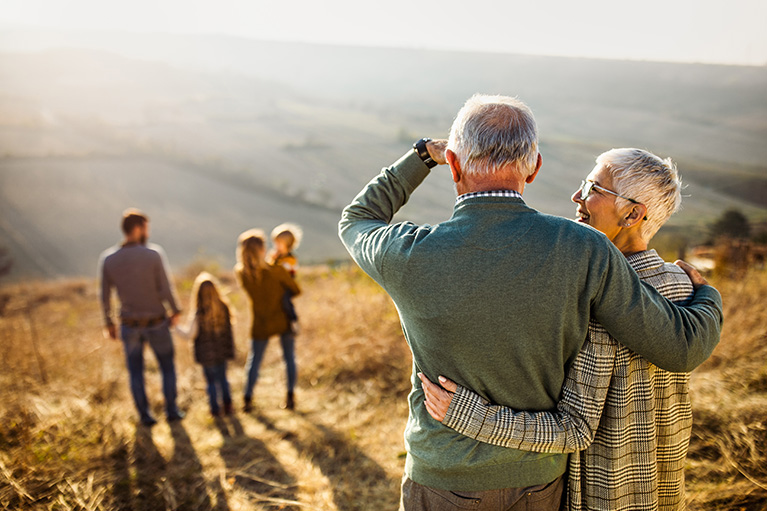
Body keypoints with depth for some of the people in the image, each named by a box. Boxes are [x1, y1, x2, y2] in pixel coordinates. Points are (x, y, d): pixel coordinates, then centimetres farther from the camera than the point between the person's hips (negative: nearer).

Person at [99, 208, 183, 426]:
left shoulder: (107, 259, -10)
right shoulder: (154, 253, -20)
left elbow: (105, 296, -4)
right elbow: (165, 290, -18)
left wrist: (109, 323, 11)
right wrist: (175, 311, 0)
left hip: (129, 326, 2)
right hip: (157, 324, -2)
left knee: (136, 371, 18)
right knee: (167, 367, 18)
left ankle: (145, 415, 24)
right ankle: (171, 410, 25)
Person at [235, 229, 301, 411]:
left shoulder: (240, 272, -13)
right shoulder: (277, 271, -22)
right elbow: (296, 290, -9)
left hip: (261, 324, 2)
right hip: (283, 321, -2)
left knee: (254, 360, 15)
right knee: (289, 357, 14)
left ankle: (248, 399, 16)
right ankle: (290, 397, 17)